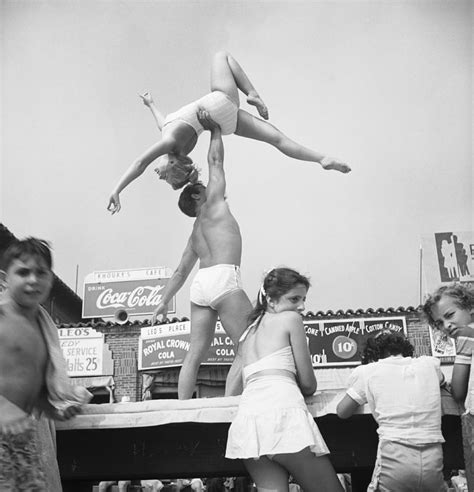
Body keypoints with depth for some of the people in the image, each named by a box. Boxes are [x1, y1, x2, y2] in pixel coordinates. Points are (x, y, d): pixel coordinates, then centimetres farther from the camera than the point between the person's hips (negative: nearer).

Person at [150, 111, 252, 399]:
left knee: (196, 353, 5)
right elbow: (216, 162, 15)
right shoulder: (213, 204, 12)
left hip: (201, 284, 8)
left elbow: (181, 272, 30)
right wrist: (215, 129, 27)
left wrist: (165, 301, 36)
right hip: (224, 278, -8)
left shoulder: (195, 233, 29)